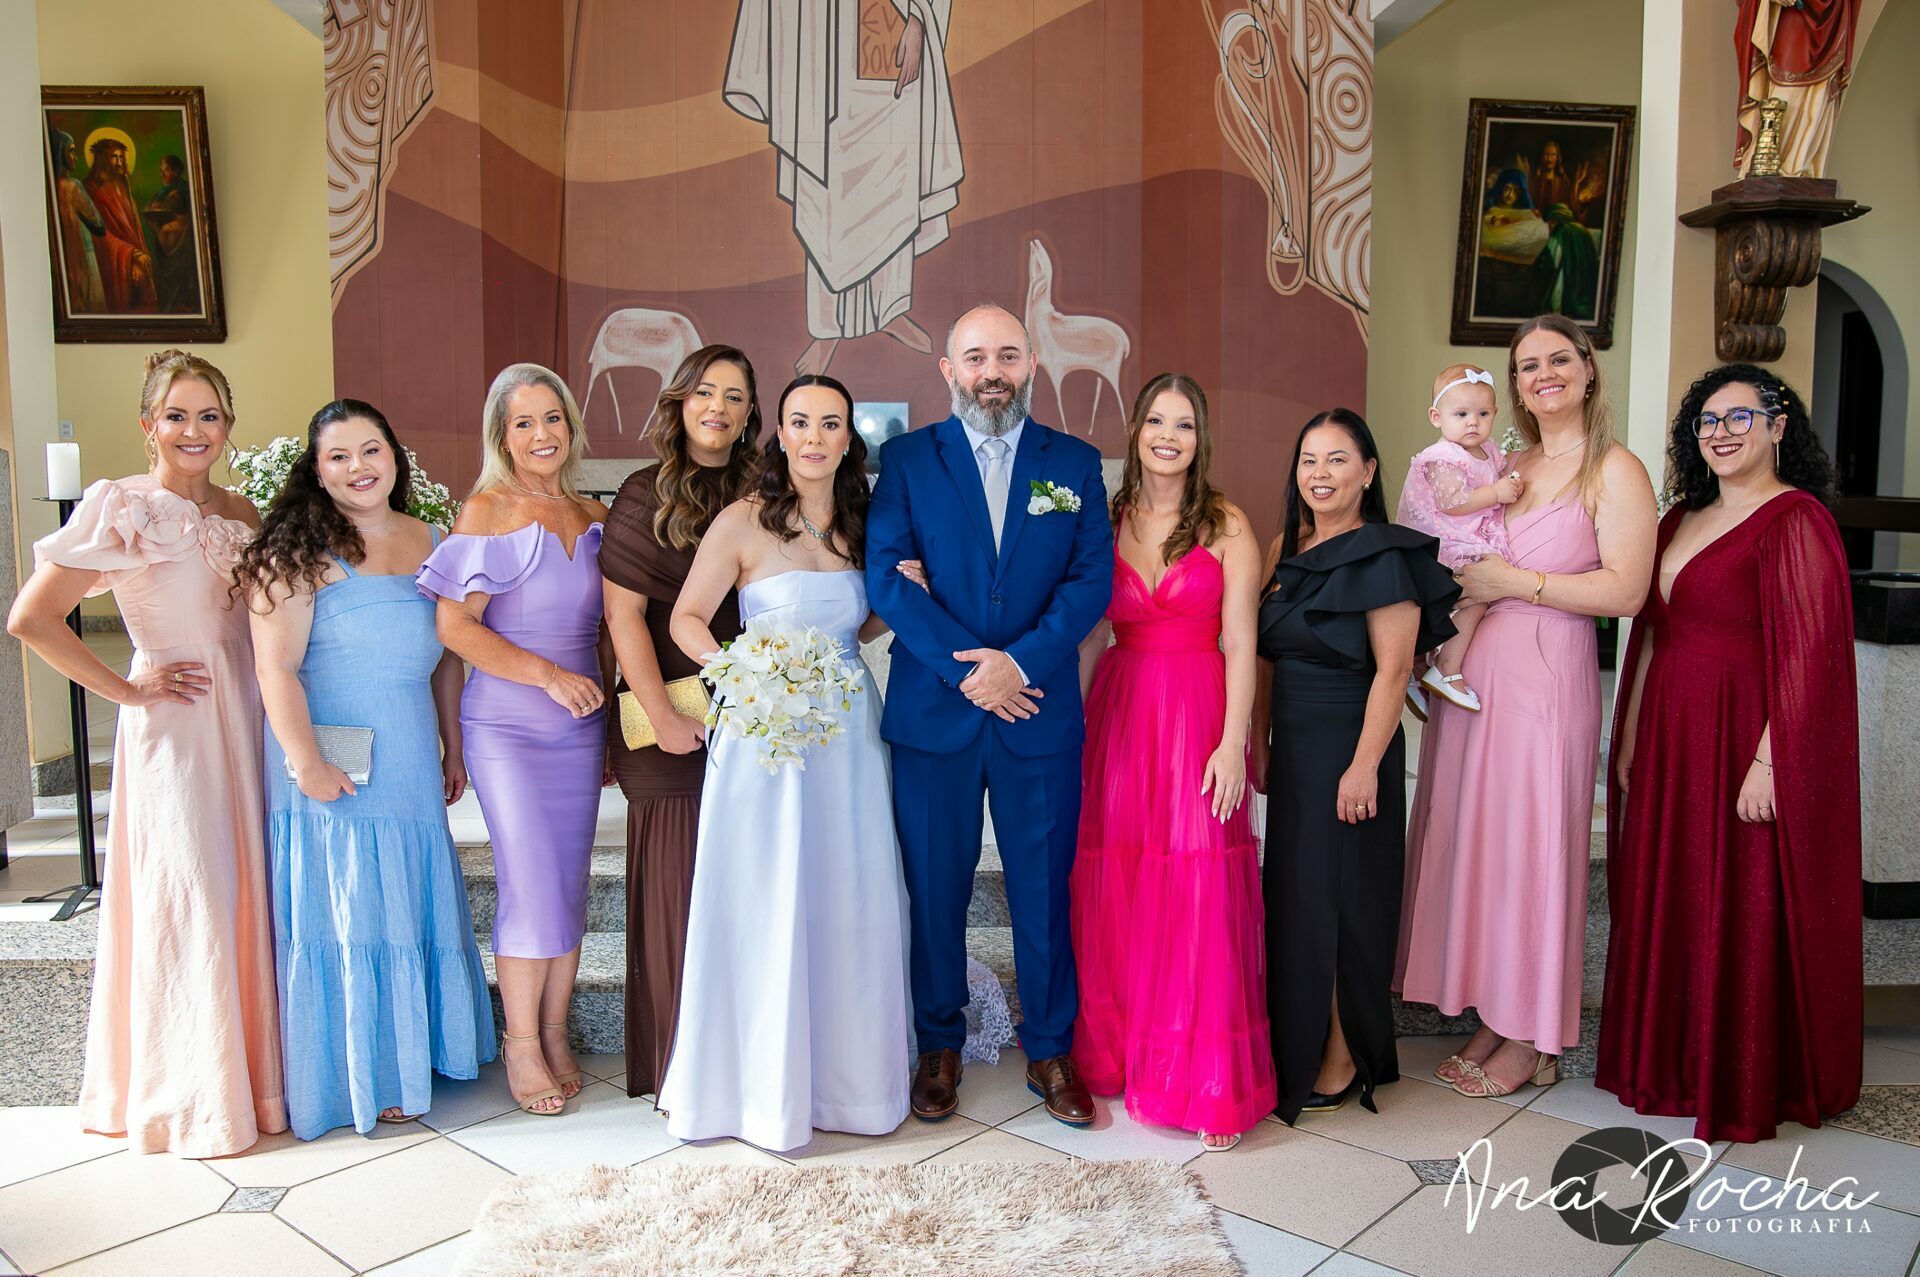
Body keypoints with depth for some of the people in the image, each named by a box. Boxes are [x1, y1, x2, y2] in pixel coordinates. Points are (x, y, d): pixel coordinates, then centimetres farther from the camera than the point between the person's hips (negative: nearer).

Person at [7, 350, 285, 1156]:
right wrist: (125, 689, -9)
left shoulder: (240, 512, 9)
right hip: (172, 724, -5)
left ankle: (248, 1072, 24)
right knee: (190, 899, -2)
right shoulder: (121, 508, -9)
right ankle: (189, 1097, 14)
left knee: (248, 889, 9)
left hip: (243, 716, 6)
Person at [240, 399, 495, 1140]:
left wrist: (453, 748, 14)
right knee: (344, 914, 2)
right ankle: (355, 1079, 15)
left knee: (414, 906, 14)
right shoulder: (300, 550, -9)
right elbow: (276, 667, -14)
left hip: (411, 766, 6)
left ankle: (412, 1056, 29)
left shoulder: (429, 542, 10)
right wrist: (305, 761, -18)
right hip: (330, 769, -6)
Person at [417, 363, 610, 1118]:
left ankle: (554, 1033, 21)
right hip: (506, 726, -5)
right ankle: (521, 1044, 10)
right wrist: (547, 675, -18)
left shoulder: (592, 516, 9)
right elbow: (453, 624, -12)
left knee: (570, 884, 7)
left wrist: (610, 727, 14)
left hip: (579, 728, 5)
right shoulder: (486, 511, -6)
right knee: (532, 883, -6)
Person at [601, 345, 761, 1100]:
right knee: (675, 886, 2)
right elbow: (623, 614, -6)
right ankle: (676, 1066, 15)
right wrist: (661, 717, -11)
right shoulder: (646, 495, -1)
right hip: (670, 726, -3)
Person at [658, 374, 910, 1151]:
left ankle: (844, 1071, 28)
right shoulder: (743, 522, -7)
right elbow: (686, 619, -4)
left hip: (848, 729, 5)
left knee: (852, 906, 9)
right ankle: (765, 1087, 19)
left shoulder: (859, 524, 9)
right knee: (766, 908, 1)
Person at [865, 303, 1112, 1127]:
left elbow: (1093, 579, -2)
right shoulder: (907, 460, 4)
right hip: (932, 711, 0)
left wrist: (1022, 661, -16)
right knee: (935, 891, 9)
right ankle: (939, 1047, 27)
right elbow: (885, 574, -6)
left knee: (1044, 890, 8)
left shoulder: (1076, 463, 7)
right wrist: (965, 668, -15)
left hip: (1041, 712, 1)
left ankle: (1051, 1051, 25)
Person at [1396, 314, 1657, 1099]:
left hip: (1545, 676, -6)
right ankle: (1493, 1021, 20)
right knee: (1477, 839, 8)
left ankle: (1531, 1042, 11)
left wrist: (1514, 583, -13)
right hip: (1472, 673, 7)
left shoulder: (1614, 471, -3)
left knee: (1530, 843, -2)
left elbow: (1624, 591, -14)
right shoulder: (1507, 470, 17)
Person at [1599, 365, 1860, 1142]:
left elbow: (1808, 655, -16)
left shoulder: (1795, 520, -10)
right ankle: (1671, 1061, 29)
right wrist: (1630, 736, 11)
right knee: (1668, 904, 14)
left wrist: (1767, 762, -21)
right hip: (1670, 741, 8)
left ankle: (1748, 1086, 18)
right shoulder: (1682, 520, 14)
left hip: (1742, 743, -7)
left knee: (1745, 918, 2)